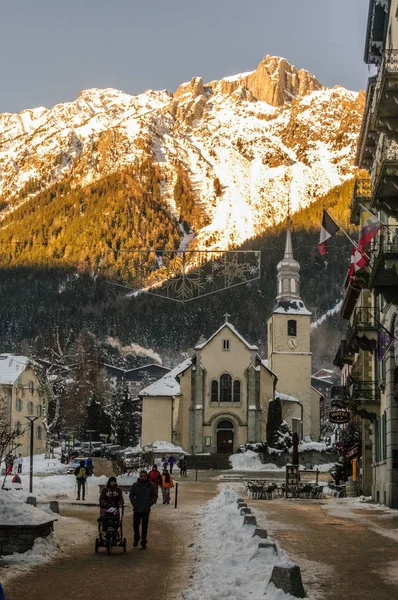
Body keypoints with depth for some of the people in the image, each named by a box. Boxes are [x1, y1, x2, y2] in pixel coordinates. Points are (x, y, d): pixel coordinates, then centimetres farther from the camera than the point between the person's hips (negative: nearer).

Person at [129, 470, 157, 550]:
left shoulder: (151, 485, -3)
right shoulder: (135, 485, -1)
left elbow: (155, 496, 4)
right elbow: (131, 495, 11)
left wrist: (150, 503, -7)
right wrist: (133, 503, -2)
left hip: (146, 510, -1)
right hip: (137, 509, 1)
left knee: (144, 527, 5)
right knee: (135, 525, 6)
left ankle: (143, 542, 13)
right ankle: (136, 539, 28)